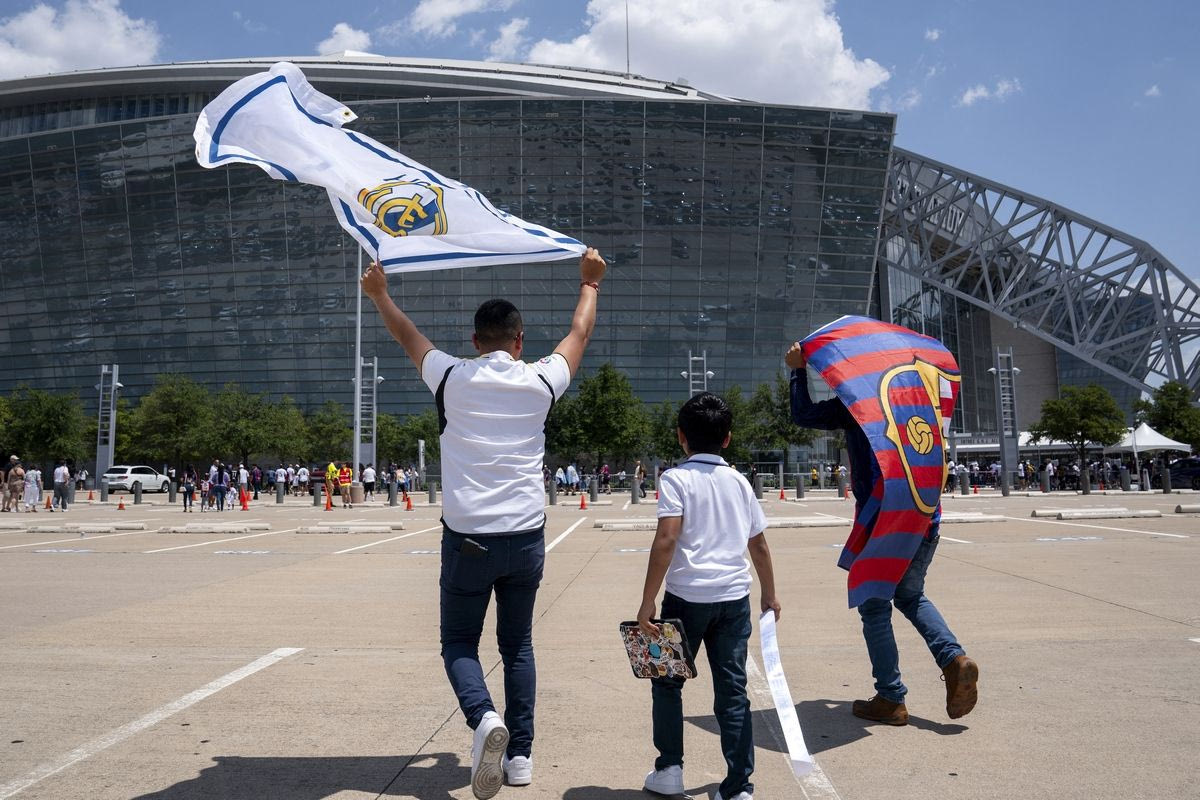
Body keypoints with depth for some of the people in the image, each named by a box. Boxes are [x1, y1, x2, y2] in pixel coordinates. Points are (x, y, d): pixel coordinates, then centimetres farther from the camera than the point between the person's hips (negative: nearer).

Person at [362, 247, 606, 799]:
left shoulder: (452, 379, -1)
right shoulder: (539, 382, 1)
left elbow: (408, 336, 18)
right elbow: (579, 333, 19)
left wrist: (379, 294, 36)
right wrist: (589, 283, 35)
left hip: (467, 539, -1)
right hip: (525, 537, 2)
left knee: (459, 642, 12)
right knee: (518, 645, 17)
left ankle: (483, 717, -15)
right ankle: (520, 754, 17)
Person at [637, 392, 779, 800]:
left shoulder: (676, 478, -5)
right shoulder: (739, 482, 9)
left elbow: (666, 540, -16)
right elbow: (759, 544, 14)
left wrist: (647, 603, -13)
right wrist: (769, 595, 27)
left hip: (687, 596, -4)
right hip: (734, 597, 4)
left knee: (667, 681, 16)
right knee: (733, 690, 9)